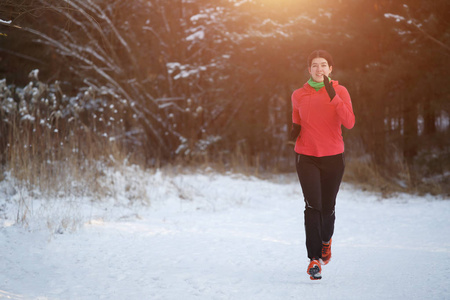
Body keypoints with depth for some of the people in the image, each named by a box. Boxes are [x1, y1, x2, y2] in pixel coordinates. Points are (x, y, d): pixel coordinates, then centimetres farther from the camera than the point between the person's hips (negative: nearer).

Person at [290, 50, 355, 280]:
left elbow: (349, 123, -16)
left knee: (327, 208, 9)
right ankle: (315, 259, -12)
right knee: (312, 205, -15)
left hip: (333, 157, 0)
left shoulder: (340, 92, -2)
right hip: (306, 157, 0)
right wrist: (295, 132, 0)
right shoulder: (298, 96, 4)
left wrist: (333, 96, -24)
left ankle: (326, 239, 43)